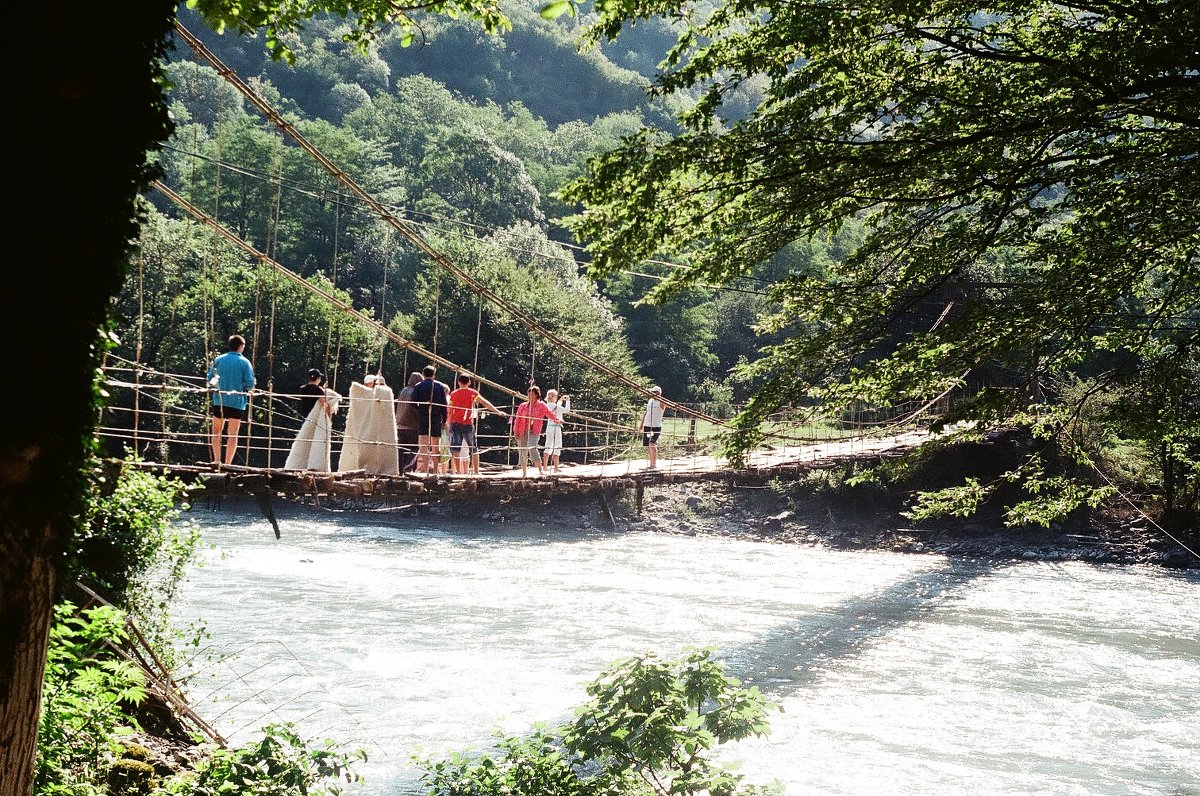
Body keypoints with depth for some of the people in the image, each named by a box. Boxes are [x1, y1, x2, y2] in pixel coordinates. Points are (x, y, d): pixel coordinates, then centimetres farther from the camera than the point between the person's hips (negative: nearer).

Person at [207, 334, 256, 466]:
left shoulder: (218, 360, 2)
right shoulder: (245, 362, -4)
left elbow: (210, 379, 1)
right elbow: (250, 384, -10)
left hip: (219, 401, 1)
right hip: (237, 402, -1)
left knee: (216, 432, 14)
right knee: (232, 434, 4)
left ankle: (217, 460, 6)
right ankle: (227, 463, 1)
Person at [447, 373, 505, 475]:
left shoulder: (453, 394, 7)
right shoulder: (472, 393, 3)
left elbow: (449, 411, 6)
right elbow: (485, 403, -1)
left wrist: (449, 425, 12)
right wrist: (498, 412, 0)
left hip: (455, 424, 1)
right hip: (468, 424, -1)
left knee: (455, 450, 1)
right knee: (474, 449, 9)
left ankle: (458, 472, -4)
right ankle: (476, 471, 6)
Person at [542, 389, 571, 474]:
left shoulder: (548, 405, 7)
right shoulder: (555, 406, -16)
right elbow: (566, 410, -21)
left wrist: (561, 400, 23)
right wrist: (567, 400, -10)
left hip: (549, 427, 8)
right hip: (556, 427, -8)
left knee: (548, 446, 12)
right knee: (557, 447, -2)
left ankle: (545, 466, 12)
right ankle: (556, 468, -3)